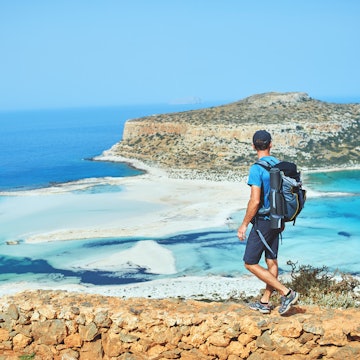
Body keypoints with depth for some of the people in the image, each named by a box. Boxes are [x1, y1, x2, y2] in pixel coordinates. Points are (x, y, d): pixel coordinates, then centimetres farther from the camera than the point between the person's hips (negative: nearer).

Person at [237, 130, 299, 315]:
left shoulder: (256, 169, -18)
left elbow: (255, 201, -23)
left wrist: (244, 224, -13)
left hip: (263, 222, -8)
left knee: (250, 263, 0)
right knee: (271, 261, 14)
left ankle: (287, 293, -3)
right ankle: (264, 302, 23)